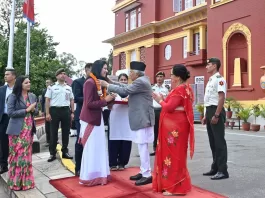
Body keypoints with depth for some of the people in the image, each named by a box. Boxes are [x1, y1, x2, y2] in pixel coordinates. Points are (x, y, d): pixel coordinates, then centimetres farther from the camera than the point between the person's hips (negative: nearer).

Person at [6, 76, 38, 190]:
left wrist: (33, 109, -9)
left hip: (29, 129, 5)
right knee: (17, 155, 0)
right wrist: (26, 110, -17)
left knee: (26, 155, 10)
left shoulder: (32, 96, 9)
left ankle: (26, 181, 19)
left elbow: (36, 111, 14)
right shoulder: (13, 96, -6)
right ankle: (16, 182, 11)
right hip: (17, 130, -5)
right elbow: (10, 112, -14)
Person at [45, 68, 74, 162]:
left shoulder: (68, 88, 13)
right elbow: (47, 100, -2)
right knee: (53, 133, 1)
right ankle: (52, 153, 9)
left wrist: (72, 112, 6)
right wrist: (47, 113, -9)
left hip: (66, 110, 4)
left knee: (66, 132, 8)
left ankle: (65, 152, 18)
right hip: (55, 110, -3)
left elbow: (71, 100, 14)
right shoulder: (51, 87, 1)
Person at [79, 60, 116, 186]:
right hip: (90, 119, -9)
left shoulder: (99, 82, 11)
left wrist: (109, 98, -2)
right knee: (91, 148, 0)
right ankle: (89, 177, 12)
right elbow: (89, 104, -21)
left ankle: (97, 175, 21)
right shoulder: (90, 82, -16)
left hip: (97, 118, 9)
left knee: (98, 147, 12)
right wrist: (106, 100, -16)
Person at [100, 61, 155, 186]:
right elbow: (127, 87, 17)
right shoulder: (141, 80, 16)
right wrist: (111, 82, 12)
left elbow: (124, 90, -18)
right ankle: (143, 172, 22)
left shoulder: (141, 81, -16)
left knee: (142, 146, -6)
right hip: (141, 119, 10)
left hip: (143, 119, -10)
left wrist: (107, 85, -10)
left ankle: (147, 175, 1)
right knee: (141, 146, 14)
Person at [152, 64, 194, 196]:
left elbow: (169, 107, -21)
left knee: (173, 154, -2)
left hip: (174, 125, -10)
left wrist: (160, 100, -4)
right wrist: (163, 100, 7)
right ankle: (175, 184, 28)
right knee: (176, 154, 16)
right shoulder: (186, 88, 14)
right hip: (177, 124, 10)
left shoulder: (179, 90, -18)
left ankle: (175, 187, 8)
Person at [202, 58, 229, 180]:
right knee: (212, 141, 14)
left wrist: (216, 115, -23)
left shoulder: (219, 79, -10)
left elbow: (222, 97, -19)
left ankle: (222, 171, 3)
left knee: (219, 141, -5)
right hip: (209, 111, 10)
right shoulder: (210, 80, 19)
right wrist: (206, 116, 20)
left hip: (216, 111, -10)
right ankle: (215, 168, 24)